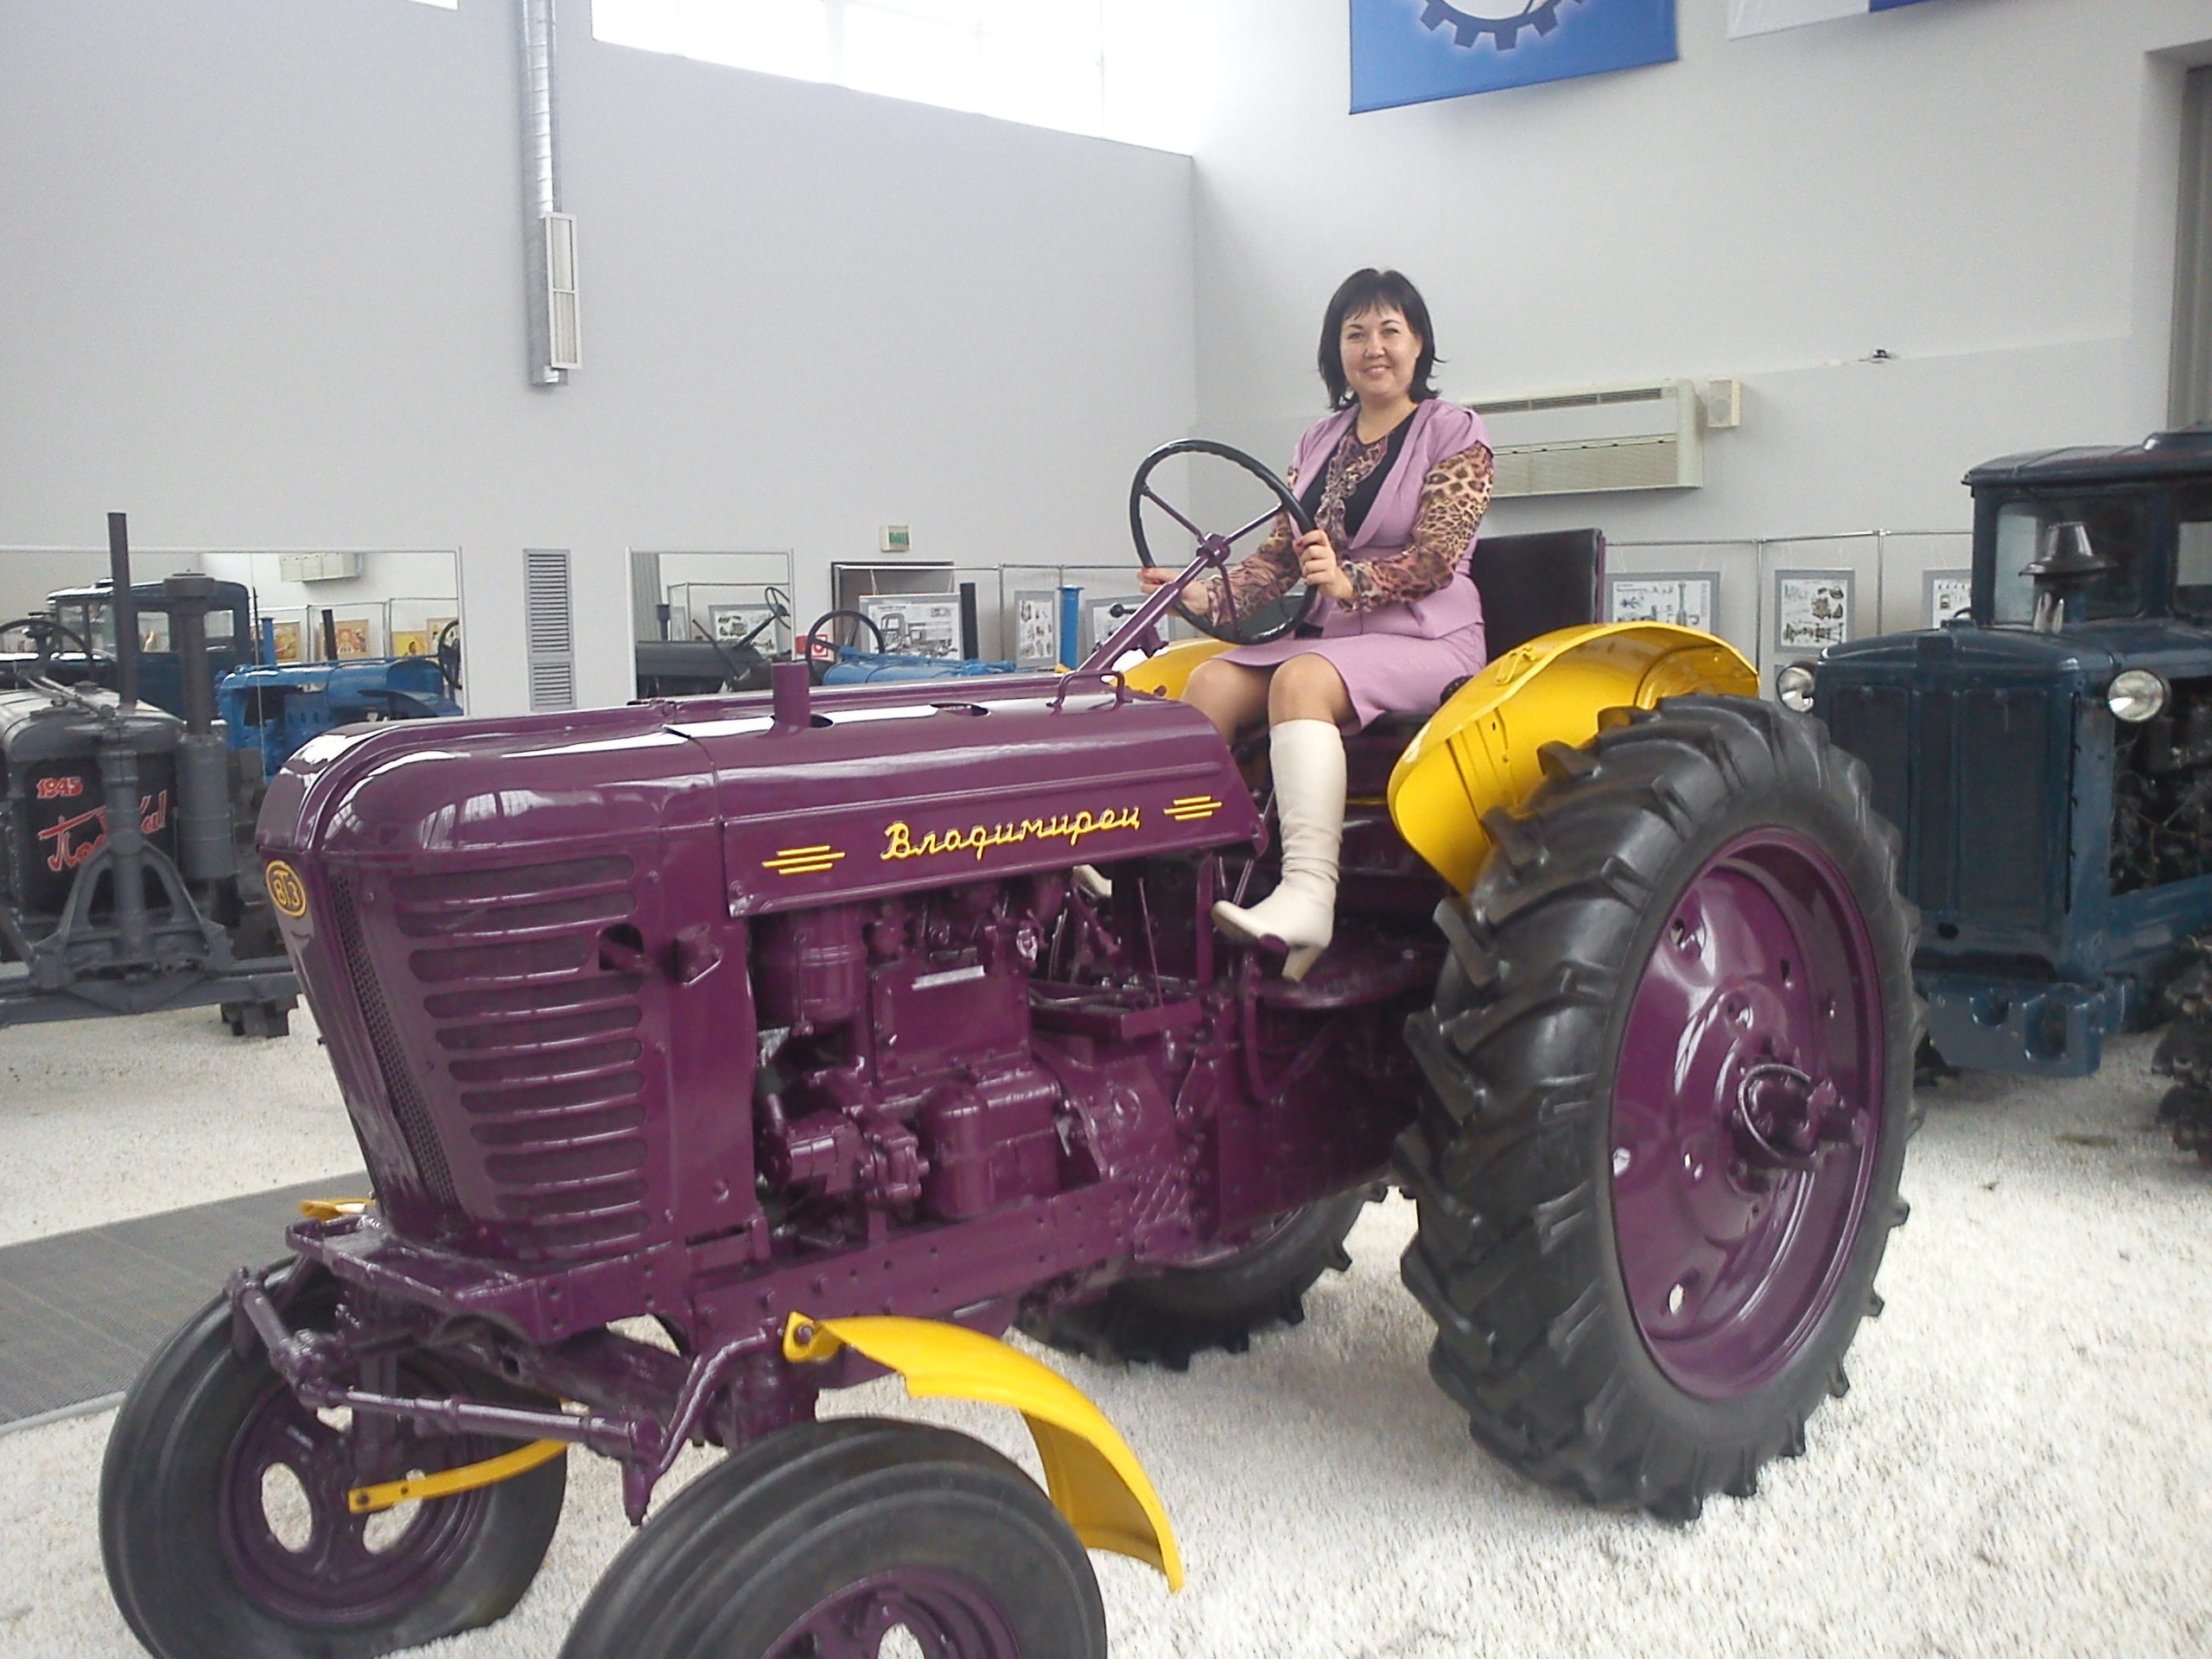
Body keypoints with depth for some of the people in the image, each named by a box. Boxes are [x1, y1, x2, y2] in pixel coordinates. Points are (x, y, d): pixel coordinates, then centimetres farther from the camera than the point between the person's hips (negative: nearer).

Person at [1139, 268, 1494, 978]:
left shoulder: (1454, 434, 0)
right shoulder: (1320, 442, 17)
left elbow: (1436, 555, -13)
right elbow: (1280, 554, 12)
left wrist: (1350, 581, -32)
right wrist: (1206, 595, -8)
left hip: (1425, 640, -6)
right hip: (1325, 634, 6)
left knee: (1299, 682, -35)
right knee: (1208, 685, -21)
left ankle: (1307, 895, -48)